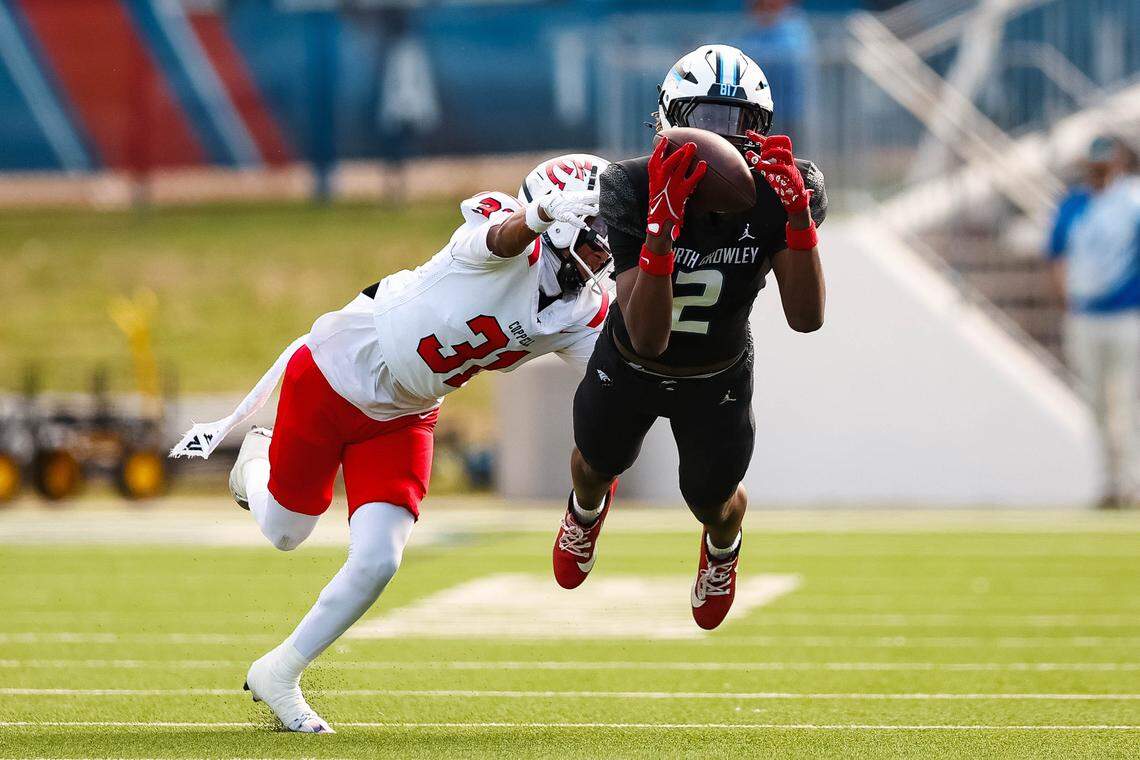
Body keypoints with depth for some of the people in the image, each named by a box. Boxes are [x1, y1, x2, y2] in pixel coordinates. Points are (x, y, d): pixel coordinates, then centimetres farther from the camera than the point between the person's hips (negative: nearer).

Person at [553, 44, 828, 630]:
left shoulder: (779, 192, -31)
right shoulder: (634, 190, -37)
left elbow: (806, 318, -37)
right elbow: (648, 337, -43)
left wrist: (798, 215, -50)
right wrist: (662, 226, -57)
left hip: (718, 379, 0)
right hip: (629, 365, 0)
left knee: (712, 503, 19)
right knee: (596, 466, 28)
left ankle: (722, 547, 58)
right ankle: (587, 507, 67)